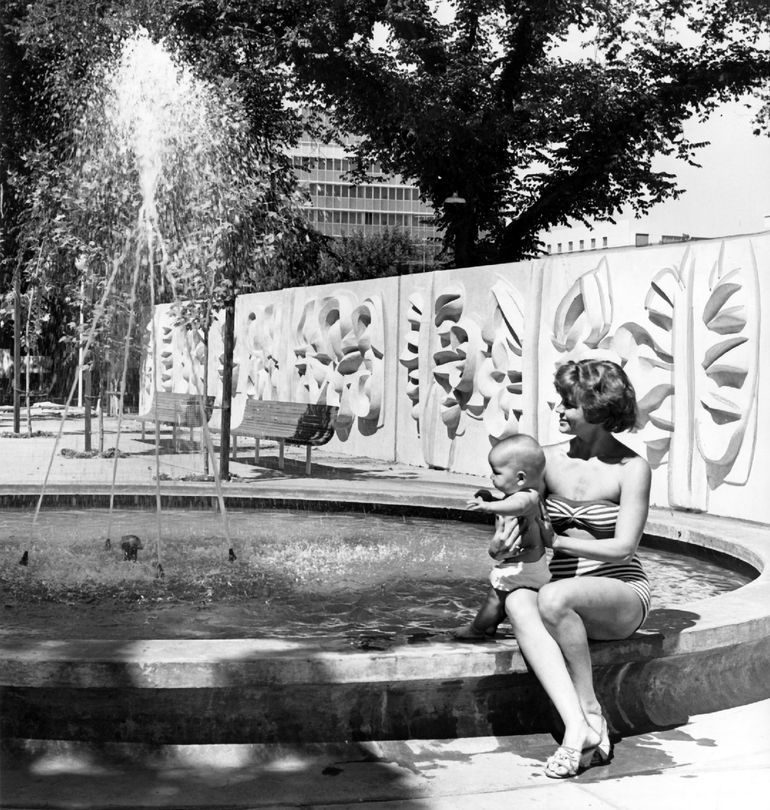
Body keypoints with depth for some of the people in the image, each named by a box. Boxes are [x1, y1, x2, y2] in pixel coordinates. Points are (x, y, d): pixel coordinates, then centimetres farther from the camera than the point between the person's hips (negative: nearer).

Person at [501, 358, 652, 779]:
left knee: (553, 597, -36)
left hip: (621, 592, -4)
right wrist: (514, 523, -9)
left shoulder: (631, 468, -6)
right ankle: (577, 727, -39)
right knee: (518, 602, -32)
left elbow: (622, 547, -11)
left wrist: (553, 540, -15)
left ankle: (591, 711, -18)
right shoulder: (549, 458, 6)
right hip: (565, 596, 4)